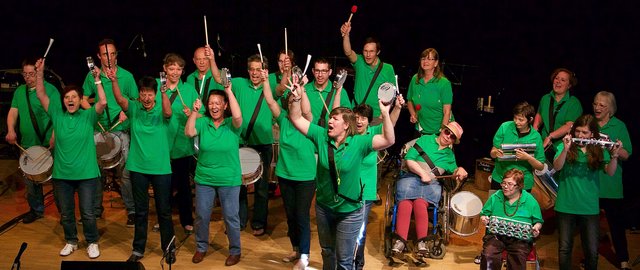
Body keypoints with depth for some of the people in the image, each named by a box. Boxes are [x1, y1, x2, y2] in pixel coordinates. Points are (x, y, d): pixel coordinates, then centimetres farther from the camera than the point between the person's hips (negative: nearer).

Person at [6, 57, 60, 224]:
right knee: (29, 180, 12)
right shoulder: (20, 91, 13)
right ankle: (36, 210, 28)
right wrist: (11, 130, -11)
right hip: (27, 145, 6)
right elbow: (13, 112, 8)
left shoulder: (50, 89, -7)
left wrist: (54, 137, -25)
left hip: (47, 145, -6)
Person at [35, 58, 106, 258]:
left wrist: (97, 80, -22)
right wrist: (40, 72, -10)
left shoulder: (88, 116, -3)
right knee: (65, 213, 14)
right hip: (62, 174, 3)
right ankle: (71, 241, 33)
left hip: (86, 174, -3)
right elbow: (41, 95, -2)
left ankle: (92, 242, 22)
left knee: (87, 212, 4)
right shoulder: (57, 115, 3)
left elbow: (103, 102, -19)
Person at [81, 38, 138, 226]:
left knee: (125, 171, -5)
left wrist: (127, 111, -14)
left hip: (121, 130, -2)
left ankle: (132, 210, 5)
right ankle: (96, 208, 25)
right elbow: (83, 99, 13)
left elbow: (137, 101, 5)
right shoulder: (92, 76, 6)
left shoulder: (126, 76, 0)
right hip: (99, 129, 3)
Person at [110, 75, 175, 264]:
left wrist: (164, 92, -47)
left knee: (164, 211, 9)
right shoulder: (134, 109, -1)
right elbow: (120, 100, -18)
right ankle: (138, 249, 26)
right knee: (140, 211, 13)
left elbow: (168, 112, -28)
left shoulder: (161, 111, -6)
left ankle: (169, 248, 24)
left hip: (161, 169, -2)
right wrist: (114, 81, -36)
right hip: (138, 168, 2)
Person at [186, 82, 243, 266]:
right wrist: (194, 112, -23)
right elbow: (189, 132, -16)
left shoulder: (232, 124, -7)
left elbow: (238, 116, -29)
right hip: (204, 179, 3)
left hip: (229, 180, -2)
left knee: (231, 217, 6)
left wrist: (229, 91, -27)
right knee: (201, 216, 12)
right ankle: (201, 247, 33)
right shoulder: (203, 122, -1)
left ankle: (235, 251, 23)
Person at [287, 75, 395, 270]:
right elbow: (297, 119, -8)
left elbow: (389, 140, -28)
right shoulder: (321, 136, -8)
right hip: (323, 207, 4)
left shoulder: (359, 143, -18)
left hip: (349, 211, -4)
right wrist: (296, 98, -24)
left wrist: (385, 114, -40)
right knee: (327, 251, 25)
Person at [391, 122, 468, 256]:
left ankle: (422, 242, -36)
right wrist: (422, 173, -9)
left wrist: (459, 170, 5)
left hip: (432, 183, 2)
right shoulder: (425, 140, 12)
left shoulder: (450, 155, 25)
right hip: (411, 177, -2)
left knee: (420, 203, -34)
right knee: (405, 203, -34)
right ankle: (400, 240, -40)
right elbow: (409, 159, 3)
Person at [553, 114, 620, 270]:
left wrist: (614, 155, -26)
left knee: (592, 251, 6)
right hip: (566, 206, -1)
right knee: (564, 248, 6)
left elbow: (610, 172, -8)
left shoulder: (599, 150, 3)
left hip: (590, 208, 1)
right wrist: (566, 149, -32)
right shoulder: (565, 146, -1)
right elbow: (557, 167, -17)